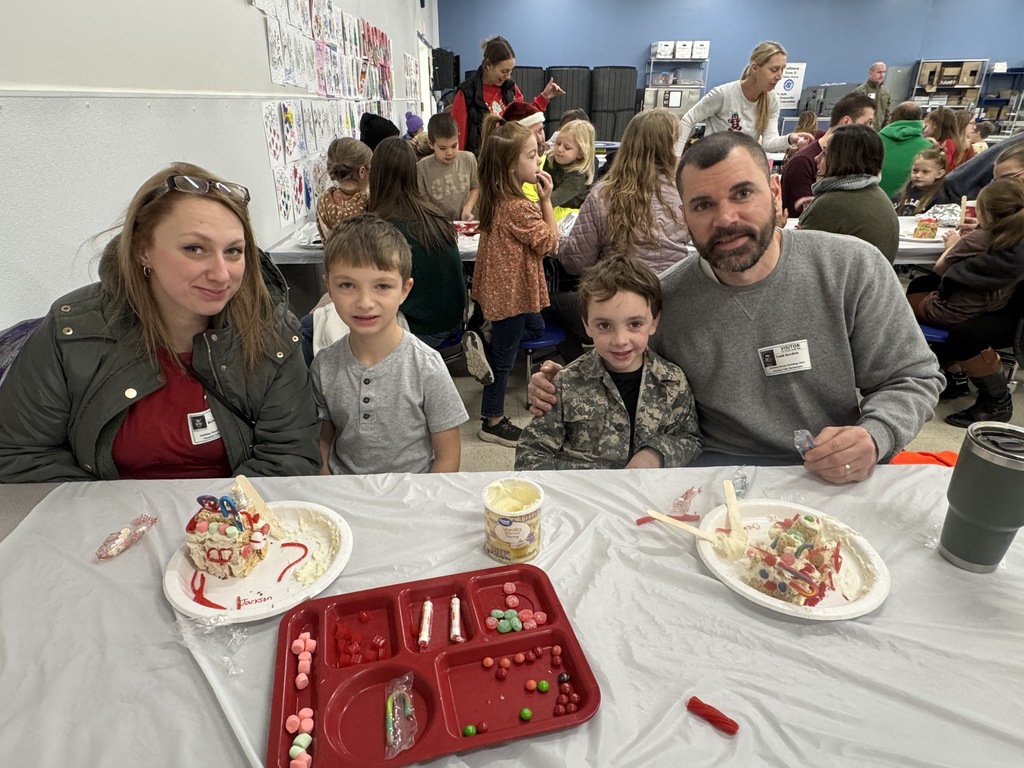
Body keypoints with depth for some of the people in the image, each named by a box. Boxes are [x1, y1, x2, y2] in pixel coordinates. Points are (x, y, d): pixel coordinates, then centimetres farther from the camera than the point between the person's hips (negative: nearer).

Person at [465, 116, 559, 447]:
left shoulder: (495, 199, 2)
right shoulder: (519, 208, -27)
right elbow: (549, 242, -15)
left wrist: (539, 201, 7)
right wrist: (547, 200, -12)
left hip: (500, 286, 9)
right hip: (511, 292, -9)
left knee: (535, 328, 30)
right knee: (504, 355, 3)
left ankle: (482, 339, 15)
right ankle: (493, 422, 17)